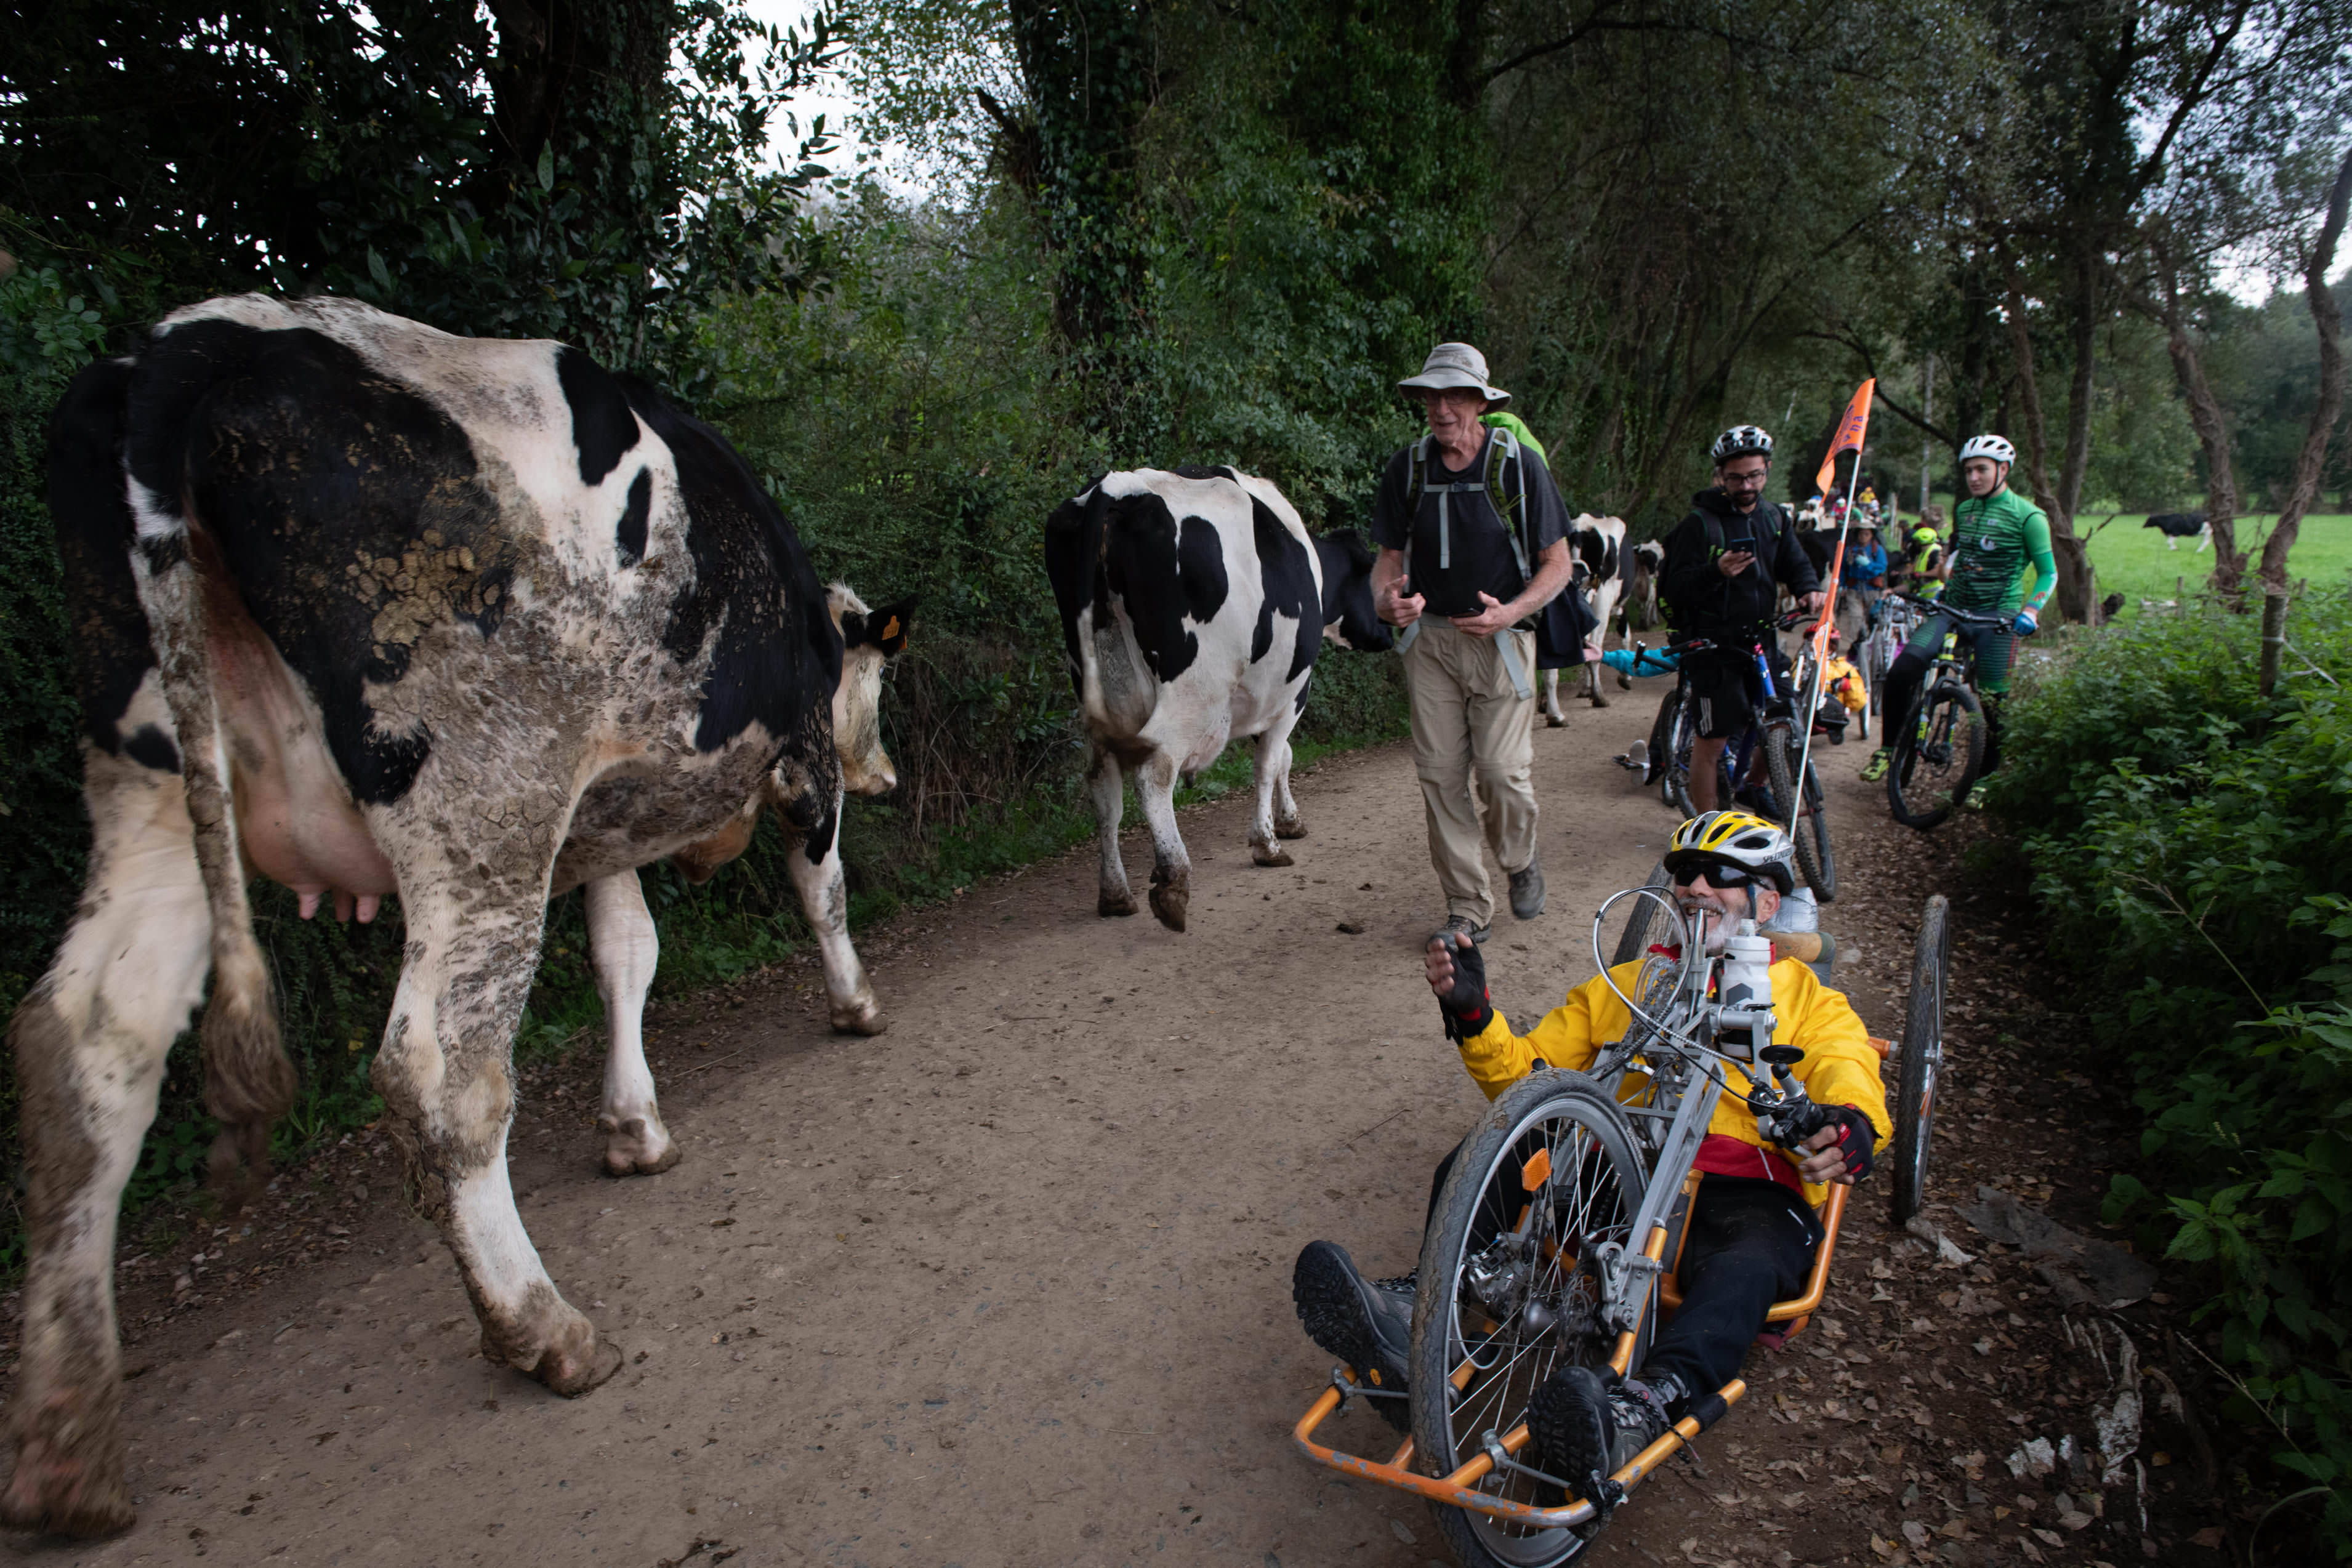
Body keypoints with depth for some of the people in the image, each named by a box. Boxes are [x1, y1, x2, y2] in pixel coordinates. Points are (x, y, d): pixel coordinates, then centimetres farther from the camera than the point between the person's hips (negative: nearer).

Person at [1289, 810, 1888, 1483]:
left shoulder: (1810, 999, 21)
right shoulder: (1621, 984, 27)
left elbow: (1853, 1087, 0)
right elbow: (1525, 1078, 20)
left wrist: (1848, 1130, -26)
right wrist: (1470, 1011, 0)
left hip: (1743, 1194, -2)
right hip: (1615, 1180, 3)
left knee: (1749, 1266, -37)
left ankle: (1640, 1410, -58)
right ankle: (1416, 1315, -42)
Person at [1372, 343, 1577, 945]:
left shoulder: (1518, 464, -5)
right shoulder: (1408, 467, 4)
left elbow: (1558, 563, -2)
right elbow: (1390, 556, 9)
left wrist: (1511, 612, -18)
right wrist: (1385, 597, -15)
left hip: (1500, 639, -3)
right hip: (1429, 638, 3)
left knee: (1502, 771, -7)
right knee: (1441, 775, 1)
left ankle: (1520, 862, 26)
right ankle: (1468, 907, 14)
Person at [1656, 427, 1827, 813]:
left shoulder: (1774, 519, 12)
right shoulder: (1700, 523, -7)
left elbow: (1796, 565, 14)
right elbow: (1677, 588, -12)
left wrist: (1810, 589, -9)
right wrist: (1717, 572, -31)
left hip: (1760, 640, 6)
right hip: (1713, 646, -6)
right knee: (1712, 740, -4)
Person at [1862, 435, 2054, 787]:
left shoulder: (2027, 516, -5)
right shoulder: (1963, 511, 11)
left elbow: (2048, 573, -3)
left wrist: (2029, 612, -18)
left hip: (1997, 620, -4)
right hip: (1952, 610, 4)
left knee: (1992, 704, -1)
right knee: (1901, 672, -19)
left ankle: (1983, 779, 17)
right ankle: (1888, 747, -4)